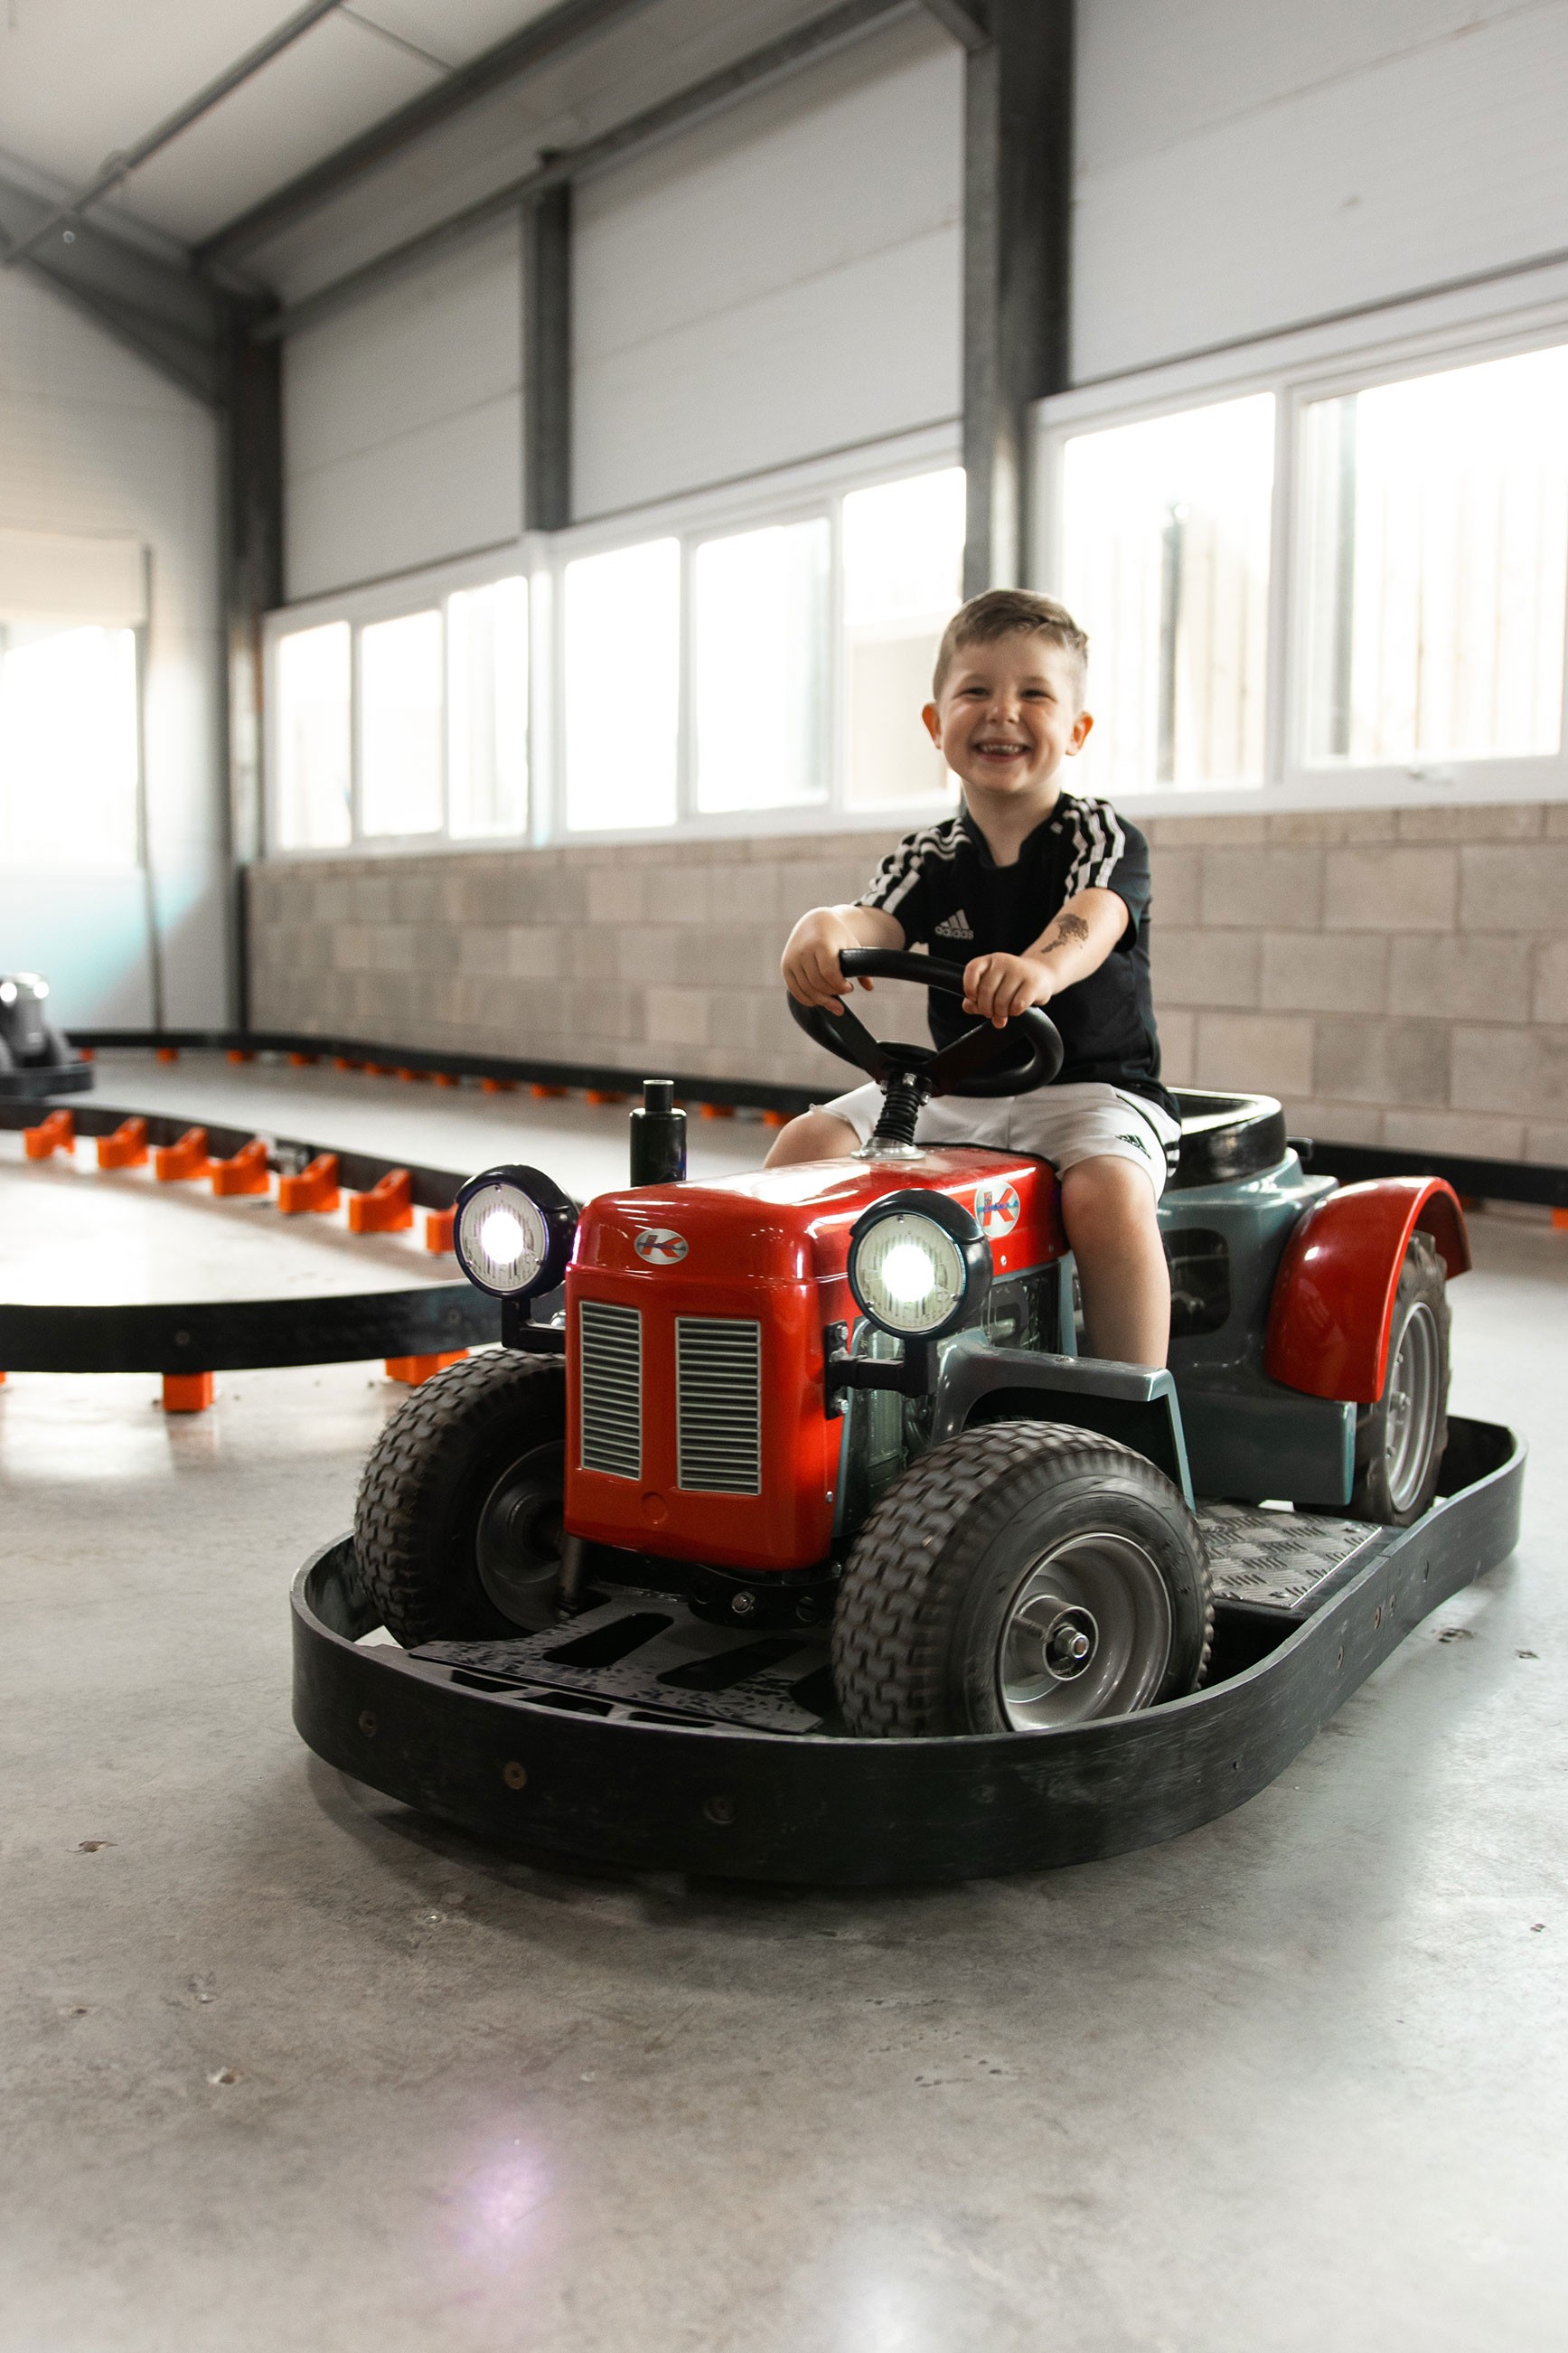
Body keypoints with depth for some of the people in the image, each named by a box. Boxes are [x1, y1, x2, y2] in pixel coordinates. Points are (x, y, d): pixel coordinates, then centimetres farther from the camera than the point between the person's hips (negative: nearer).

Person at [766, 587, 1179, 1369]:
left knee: (1106, 1190, -34)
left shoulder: (1104, 837, -4)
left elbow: (1091, 920, -26)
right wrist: (826, 929, -40)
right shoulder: (931, 857, 7)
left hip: (1091, 1085, -4)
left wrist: (1040, 968, -51)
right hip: (958, 1091, 4)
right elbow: (877, 921, -13)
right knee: (807, 1142, -13)